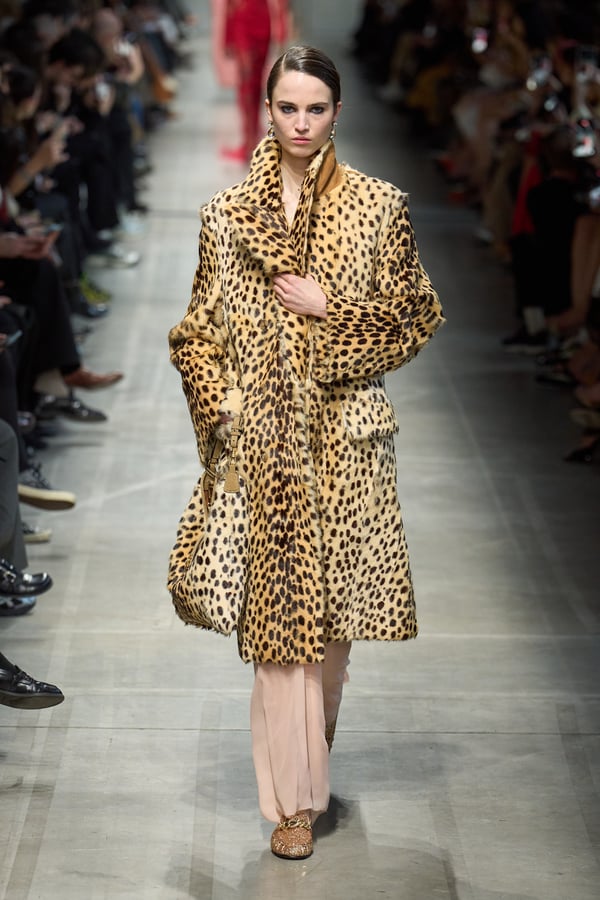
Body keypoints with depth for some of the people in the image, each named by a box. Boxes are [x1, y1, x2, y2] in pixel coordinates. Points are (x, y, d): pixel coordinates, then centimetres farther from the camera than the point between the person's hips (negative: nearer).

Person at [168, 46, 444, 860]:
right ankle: (296, 795, 8)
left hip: (346, 433, 0)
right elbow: (202, 329, 8)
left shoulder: (380, 206, 2)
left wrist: (326, 307, -10)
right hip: (262, 433, 0)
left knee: (335, 601, 6)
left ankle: (309, 756, 30)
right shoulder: (227, 214, 4)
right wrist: (219, 409, -4)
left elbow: (417, 312, 2)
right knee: (279, 602, 0)